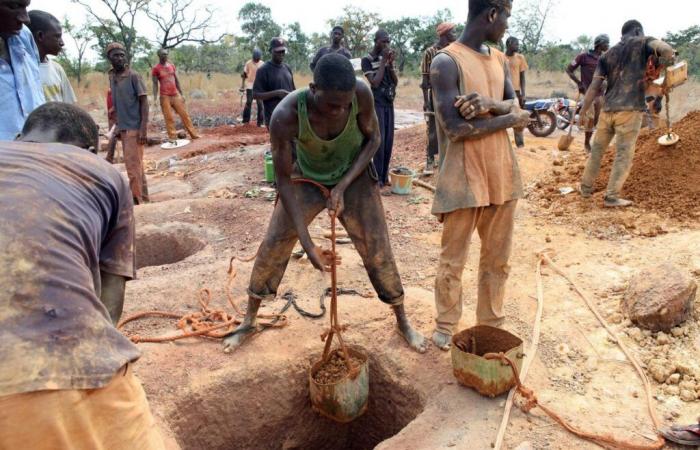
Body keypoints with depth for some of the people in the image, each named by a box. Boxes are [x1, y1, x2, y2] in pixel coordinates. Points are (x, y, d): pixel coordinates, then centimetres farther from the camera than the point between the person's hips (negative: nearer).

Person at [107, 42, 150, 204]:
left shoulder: (134, 76, -9)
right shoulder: (112, 77, 11)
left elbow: (144, 102, -12)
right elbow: (117, 103, 17)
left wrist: (143, 128, -19)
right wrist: (118, 126, 16)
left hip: (134, 127, -7)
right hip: (123, 127, 7)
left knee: (132, 165, -7)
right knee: (136, 164, 12)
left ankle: (137, 200, 1)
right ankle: (143, 198, 21)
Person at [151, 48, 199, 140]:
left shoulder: (172, 65, 9)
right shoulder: (156, 68, -5)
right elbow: (155, 84, -6)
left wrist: (181, 94, 12)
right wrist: (155, 98, -14)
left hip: (176, 94, 4)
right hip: (165, 96, -4)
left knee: (184, 115, 6)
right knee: (169, 118, -2)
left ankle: (193, 134, 12)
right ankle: (173, 137, 3)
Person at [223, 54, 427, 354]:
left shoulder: (361, 93, -30)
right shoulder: (286, 116, -35)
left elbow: (373, 138, -12)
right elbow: (283, 179, -25)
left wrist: (343, 186, -25)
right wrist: (307, 244, -28)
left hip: (354, 176, 1)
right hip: (307, 179, 0)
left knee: (377, 249, -1)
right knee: (273, 246, 0)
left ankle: (402, 321, 21)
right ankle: (249, 321, 21)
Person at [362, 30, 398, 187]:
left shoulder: (387, 58, 10)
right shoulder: (367, 60, -7)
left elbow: (395, 82, 7)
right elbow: (375, 83, -16)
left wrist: (391, 63, -7)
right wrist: (384, 61, -14)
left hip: (389, 103, 6)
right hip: (376, 104, -6)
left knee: (389, 141, 5)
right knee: (379, 140, -8)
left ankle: (384, 176, 13)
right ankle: (377, 178, -1)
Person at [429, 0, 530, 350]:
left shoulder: (501, 59, 13)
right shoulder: (446, 61, -12)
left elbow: (516, 109, 7)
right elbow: (454, 128, -19)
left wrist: (489, 104, -15)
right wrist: (508, 119, -8)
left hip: (502, 173, 7)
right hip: (464, 177, -7)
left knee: (497, 258, 15)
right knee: (453, 260, 6)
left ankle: (491, 324, 31)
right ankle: (446, 326, 25)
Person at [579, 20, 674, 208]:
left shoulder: (608, 55, 16)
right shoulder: (643, 43, 7)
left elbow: (594, 87, 8)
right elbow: (666, 49, -14)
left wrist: (583, 111, 12)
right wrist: (658, 66, 6)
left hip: (608, 109, 4)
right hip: (630, 109, -4)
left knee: (597, 149, 15)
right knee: (624, 154, 0)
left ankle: (586, 187, 22)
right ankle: (612, 196, -2)